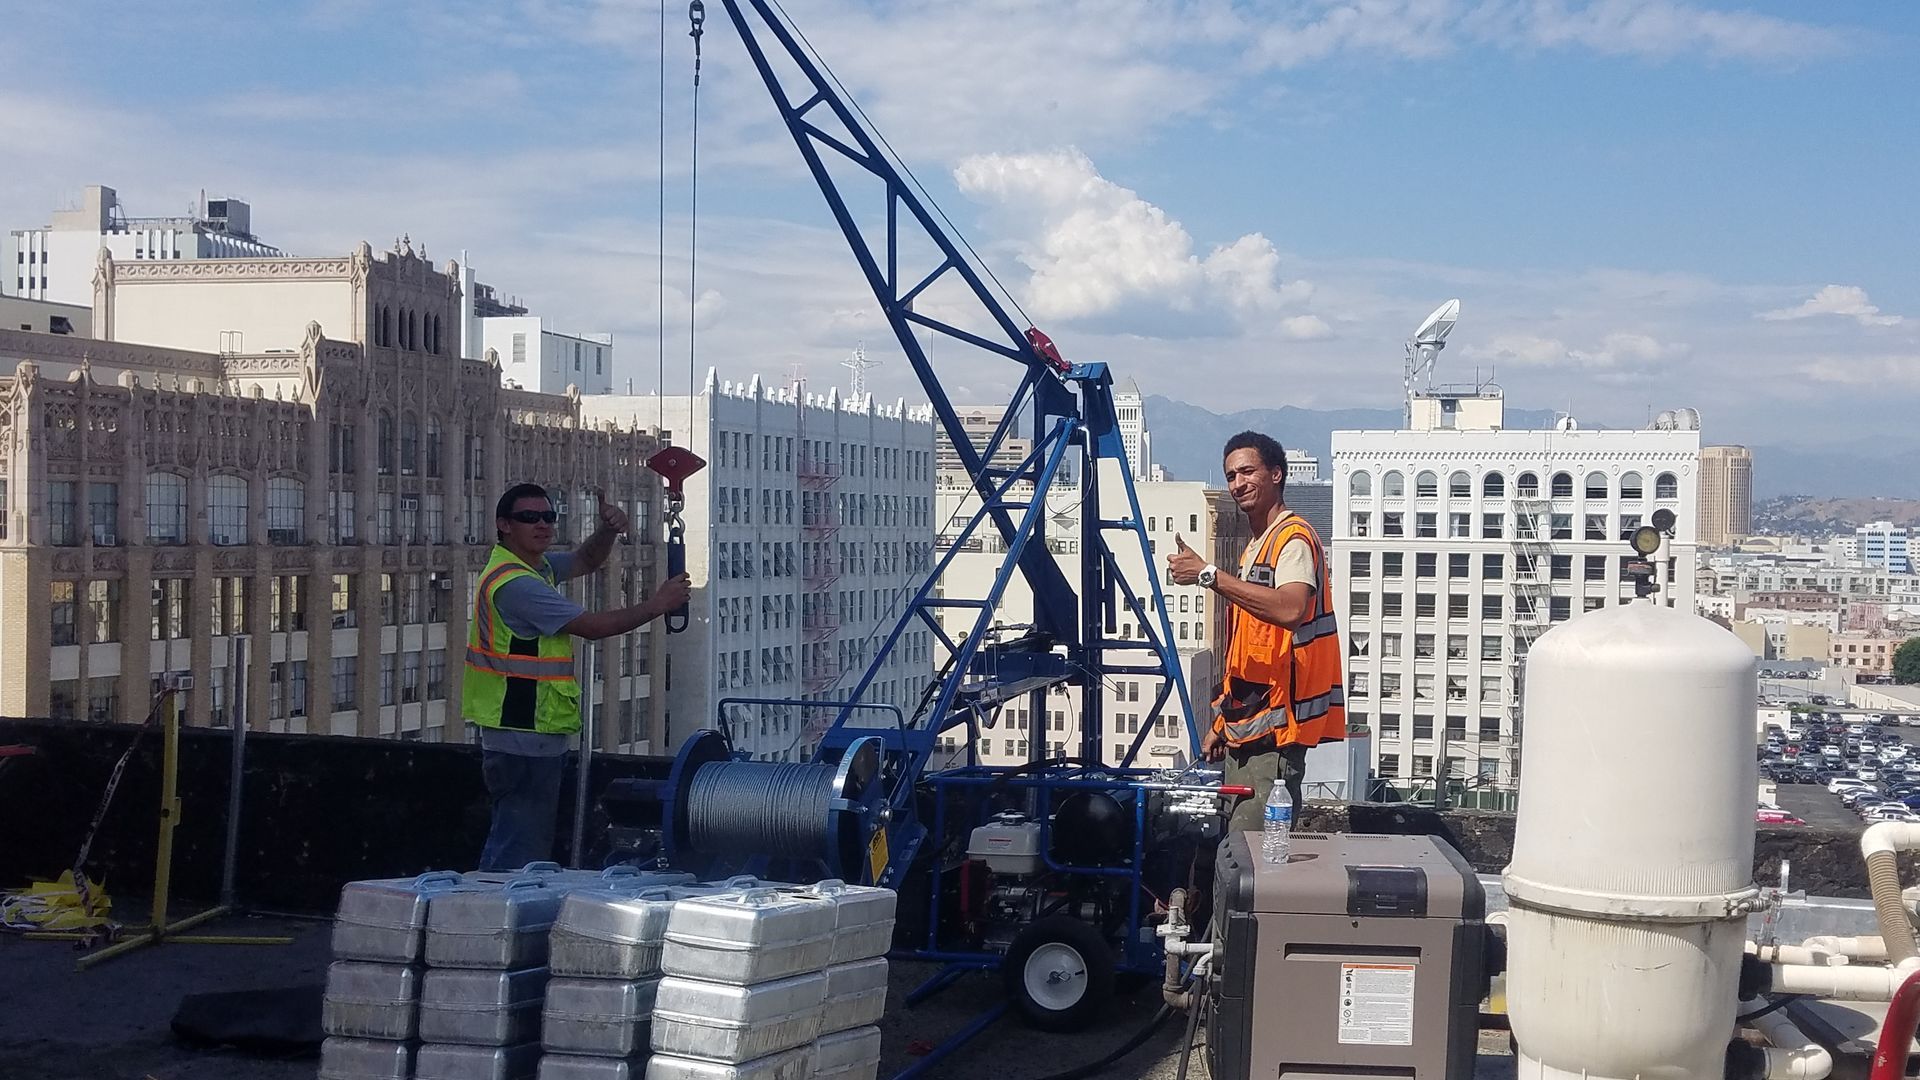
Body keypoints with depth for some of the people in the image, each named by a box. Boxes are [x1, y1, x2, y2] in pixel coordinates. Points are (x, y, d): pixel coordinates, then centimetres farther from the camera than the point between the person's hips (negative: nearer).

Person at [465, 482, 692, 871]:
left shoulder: (536, 566, 11)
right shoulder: (514, 583, -19)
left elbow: (586, 561, 26)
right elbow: (592, 627, -19)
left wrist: (608, 530, 3)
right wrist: (657, 605, -10)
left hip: (535, 734, 11)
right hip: (523, 739, -11)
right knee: (521, 853, -9)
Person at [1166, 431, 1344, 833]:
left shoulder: (1294, 537, -10)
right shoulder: (1255, 547, 21)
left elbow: (1290, 609, -31)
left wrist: (1208, 574, -29)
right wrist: (1223, 721, 21)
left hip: (1274, 727, -10)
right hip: (1246, 725, 10)